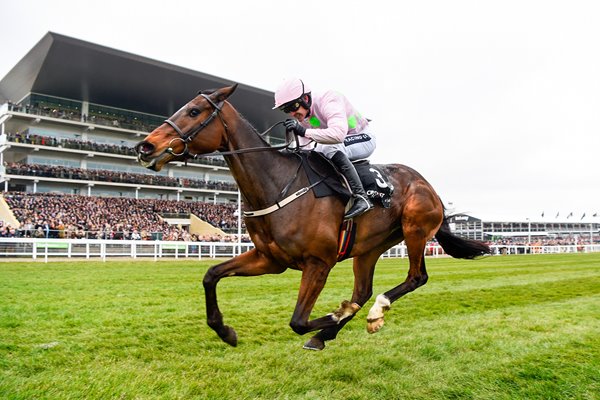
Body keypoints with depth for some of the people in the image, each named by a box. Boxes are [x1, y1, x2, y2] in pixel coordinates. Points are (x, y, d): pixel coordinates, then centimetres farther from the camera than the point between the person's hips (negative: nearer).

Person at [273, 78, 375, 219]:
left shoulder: (328, 102, -30)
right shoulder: (301, 116, -4)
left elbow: (338, 134, -48)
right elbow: (302, 145, 4)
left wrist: (304, 132, -52)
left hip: (363, 139, -8)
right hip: (339, 145, 9)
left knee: (332, 148, -37)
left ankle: (361, 197, -35)